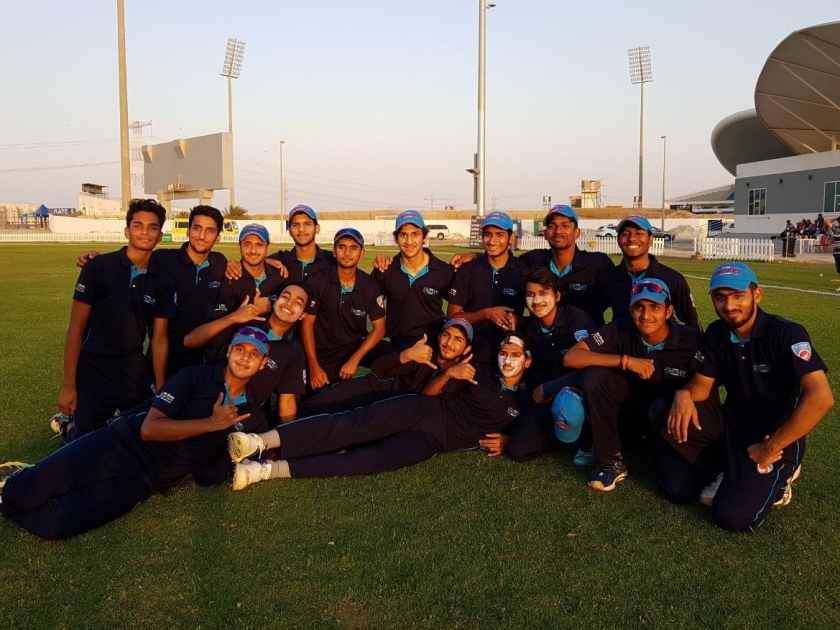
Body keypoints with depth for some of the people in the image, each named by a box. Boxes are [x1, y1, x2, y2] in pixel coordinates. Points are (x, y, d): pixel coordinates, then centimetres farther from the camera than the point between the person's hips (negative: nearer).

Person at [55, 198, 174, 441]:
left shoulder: (162, 281, -1)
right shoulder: (98, 267, -11)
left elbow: (159, 338, 3)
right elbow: (76, 326, -8)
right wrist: (68, 385, -11)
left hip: (134, 369, 4)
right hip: (93, 369, -3)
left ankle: (113, 426, 38)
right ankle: (67, 423, 34)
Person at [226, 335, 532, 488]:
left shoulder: (522, 402, 14)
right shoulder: (480, 373, 13)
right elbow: (429, 392, 10)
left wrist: (503, 441, 2)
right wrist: (449, 373, -12)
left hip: (434, 440, -1)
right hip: (425, 410, 1)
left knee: (367, 460, -23)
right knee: (356, 423, -26)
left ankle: (269, 469, -33)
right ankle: (261, 441, -37)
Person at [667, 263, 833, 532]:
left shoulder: (786, 334, -21)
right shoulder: (716, 334, -2)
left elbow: (820, 398, -31)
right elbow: (702, 383, 6)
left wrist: (771, 448, -26)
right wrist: (684, 394, -20)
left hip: (776, 440, -6)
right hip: (732, 428, 6)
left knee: (730, 517, -21)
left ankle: (778, 475, 9)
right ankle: (732, 472, 7)